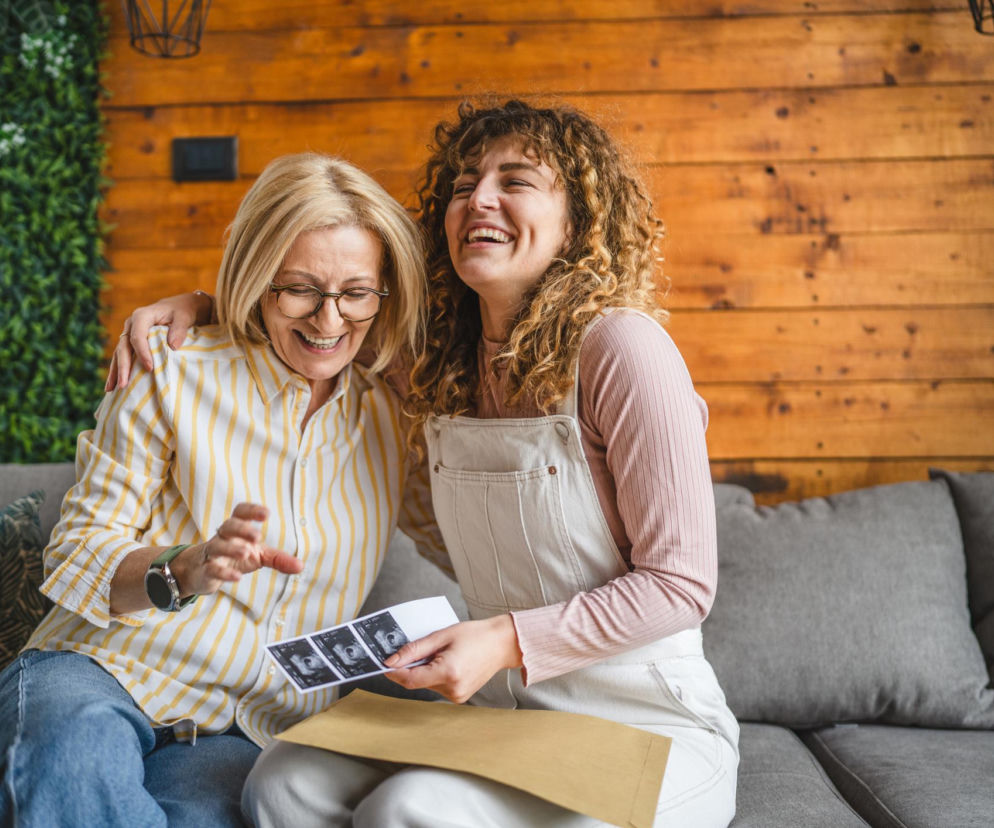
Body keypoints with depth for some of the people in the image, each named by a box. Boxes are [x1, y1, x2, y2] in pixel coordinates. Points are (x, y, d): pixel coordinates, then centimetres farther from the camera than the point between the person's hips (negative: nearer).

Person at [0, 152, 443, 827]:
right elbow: (77, 553, -2)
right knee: (75, 763, -36)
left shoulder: (393, 420, 11)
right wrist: (184, 569, -22)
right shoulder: (174, 377, 0)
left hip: (243, 735, 1)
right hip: (106, 674, -1)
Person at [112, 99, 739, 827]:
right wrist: (200, 303, 10)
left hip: (647, 733, -5)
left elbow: (680, 583, -14)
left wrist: (506, 640, -21)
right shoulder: (443, 365, 5)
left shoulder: (619, 346, -14)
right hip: (502, 714, 5)